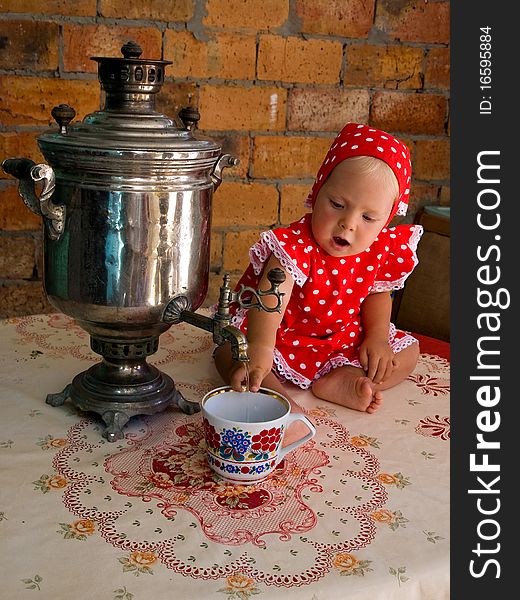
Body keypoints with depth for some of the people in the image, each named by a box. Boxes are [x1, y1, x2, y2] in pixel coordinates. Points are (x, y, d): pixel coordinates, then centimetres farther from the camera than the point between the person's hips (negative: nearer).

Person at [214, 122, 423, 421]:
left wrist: (377, 337, -9)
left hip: (345, 343, 5)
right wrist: (259, 347, -62)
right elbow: (272, 295, -46)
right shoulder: (296, 244, -30)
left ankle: (339, 382, -22)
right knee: (228, 351, -27)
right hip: (283, 339, -4)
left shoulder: (382, 250, -12)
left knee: (408, 351, -5)